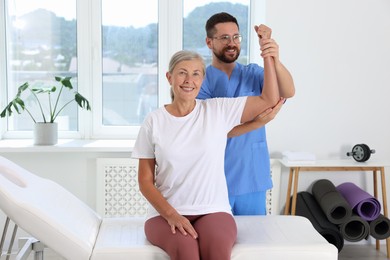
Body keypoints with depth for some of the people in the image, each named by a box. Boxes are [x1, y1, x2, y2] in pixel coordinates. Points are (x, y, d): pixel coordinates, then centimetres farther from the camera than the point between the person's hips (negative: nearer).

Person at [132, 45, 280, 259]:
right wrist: (171, 214, -12)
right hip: (166, 214, 0)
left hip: (213, 211, 1)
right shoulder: (154, 120, 2)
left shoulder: (218, 110, 4)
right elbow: (145, 180, 2)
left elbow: (270, 100, 2)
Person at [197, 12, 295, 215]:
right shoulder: (201, 80, -6)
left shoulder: (253, 73, 4)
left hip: (253, 178, 3)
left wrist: (275, 61, -32)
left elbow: (288, 92, -12)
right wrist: (259, 121, -27)